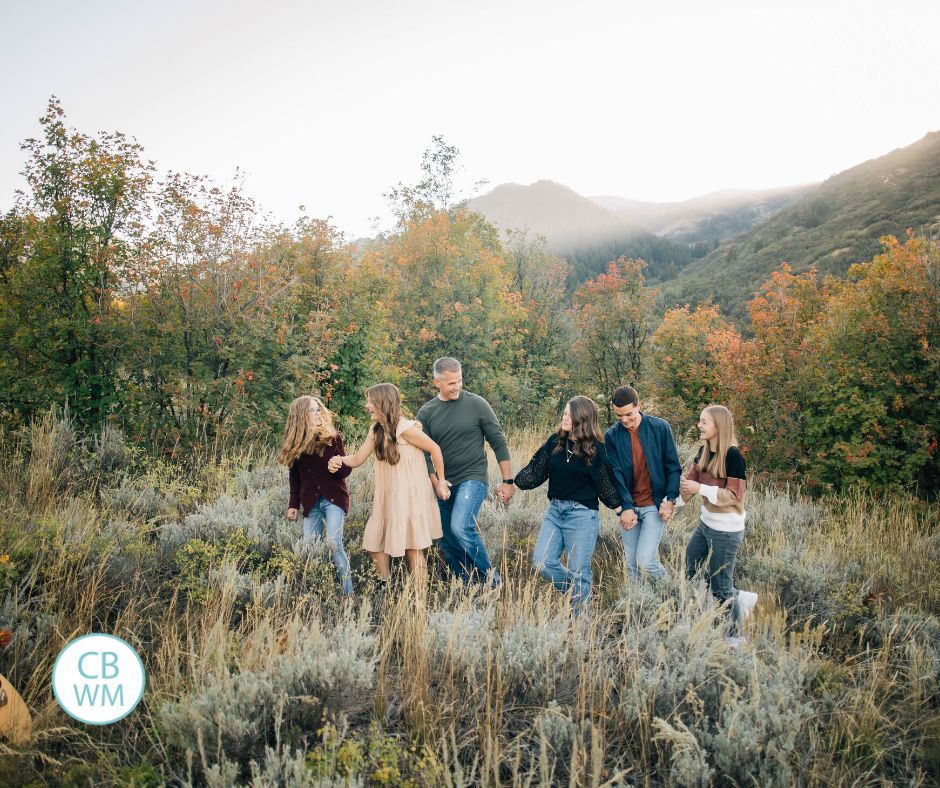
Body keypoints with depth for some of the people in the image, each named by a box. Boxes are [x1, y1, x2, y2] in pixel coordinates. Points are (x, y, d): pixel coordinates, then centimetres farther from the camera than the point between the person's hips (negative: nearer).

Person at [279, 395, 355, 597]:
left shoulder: (333, 437, -3)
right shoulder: (295, 442, 3)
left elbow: (345, 471, -4)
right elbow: (295, 477, 11)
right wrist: (293, 505, 8)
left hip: (333, 498, -3)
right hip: (310, 502, 3)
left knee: (334, 544, -13)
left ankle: (348, 592, -6)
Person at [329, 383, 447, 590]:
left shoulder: (405, 429, -18)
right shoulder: (375, 432, 5)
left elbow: (435, 450, -10)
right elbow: (358, 459, 4)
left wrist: (441, 482, -4)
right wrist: (340, 461, -18)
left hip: (411, 496, -8)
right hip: (387, 498, 8)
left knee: (412, 547, 0)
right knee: (375, 541, 10)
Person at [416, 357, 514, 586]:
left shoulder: (476, 404, -5)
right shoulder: (426, 412, 3)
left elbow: (499, 442, -3)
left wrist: (508, 481, -4)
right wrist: (435, 482, -11)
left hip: (473, 479, -5)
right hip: (444, 485, 5)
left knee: (461, 527, -25)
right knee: (448, 544, 9)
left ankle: (491, 580, -6)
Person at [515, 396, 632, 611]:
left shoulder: (595, 449, -8)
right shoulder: (554, 442, 3)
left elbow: (605, 484, -3)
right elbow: (536, 470, 4)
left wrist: (621, 510, -6)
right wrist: (513, 484, -7)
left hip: (582, 514, -5)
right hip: (555, 510, 5)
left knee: (579, 570, 2)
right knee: (542, 562, 3)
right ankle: (575, 592, 26)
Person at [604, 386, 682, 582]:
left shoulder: (660, 427, -6)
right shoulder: (611, 435, -2)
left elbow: (673, 466, -2)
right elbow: (615, 474, -5)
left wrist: (670, 500, -10)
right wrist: (626, 507, -13)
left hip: (655, 504, -3)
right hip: (629, 506, 3)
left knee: (645, 559, -11)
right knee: (631, 562, 9)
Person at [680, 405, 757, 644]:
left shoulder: (732, 455, -19)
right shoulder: (704, 451, 4)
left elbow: (734, 495, -20)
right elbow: (691, 480, 10)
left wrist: (701, 489, -24)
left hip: (727, 530, -8)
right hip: (706, 523, 8)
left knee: (720, 587, 3)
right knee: (691, 574, 17)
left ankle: (734, 637, 24)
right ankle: (740, 598, 30)